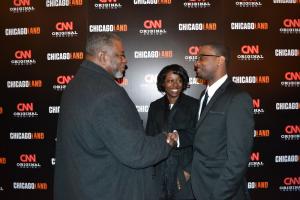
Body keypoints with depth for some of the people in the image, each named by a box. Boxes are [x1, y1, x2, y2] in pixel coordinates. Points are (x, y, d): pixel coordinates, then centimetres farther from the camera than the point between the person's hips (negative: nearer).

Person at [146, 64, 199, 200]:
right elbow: (149, 138, 8)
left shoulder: (194, 105, -5)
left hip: (185, 171, -2)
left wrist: (189, 169, -10)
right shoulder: (155, 106, 5)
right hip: (158, 172, 3)